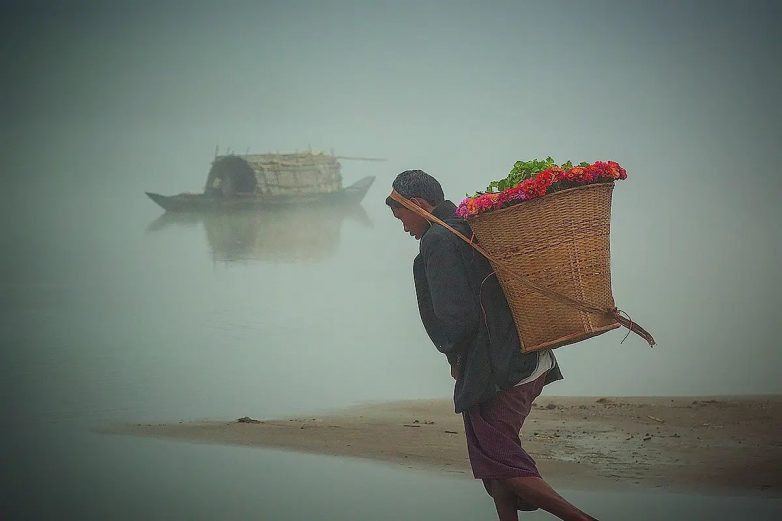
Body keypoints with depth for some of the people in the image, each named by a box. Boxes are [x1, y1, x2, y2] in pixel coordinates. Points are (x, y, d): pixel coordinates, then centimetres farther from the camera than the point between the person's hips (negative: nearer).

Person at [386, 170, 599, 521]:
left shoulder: (437, 240, -11)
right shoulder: (473, 228, 16)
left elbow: (458, 315, -18)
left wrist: (454, 355, -3)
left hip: (492, 370, -9)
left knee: (499, 464, -3)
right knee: (495, 458, 16)